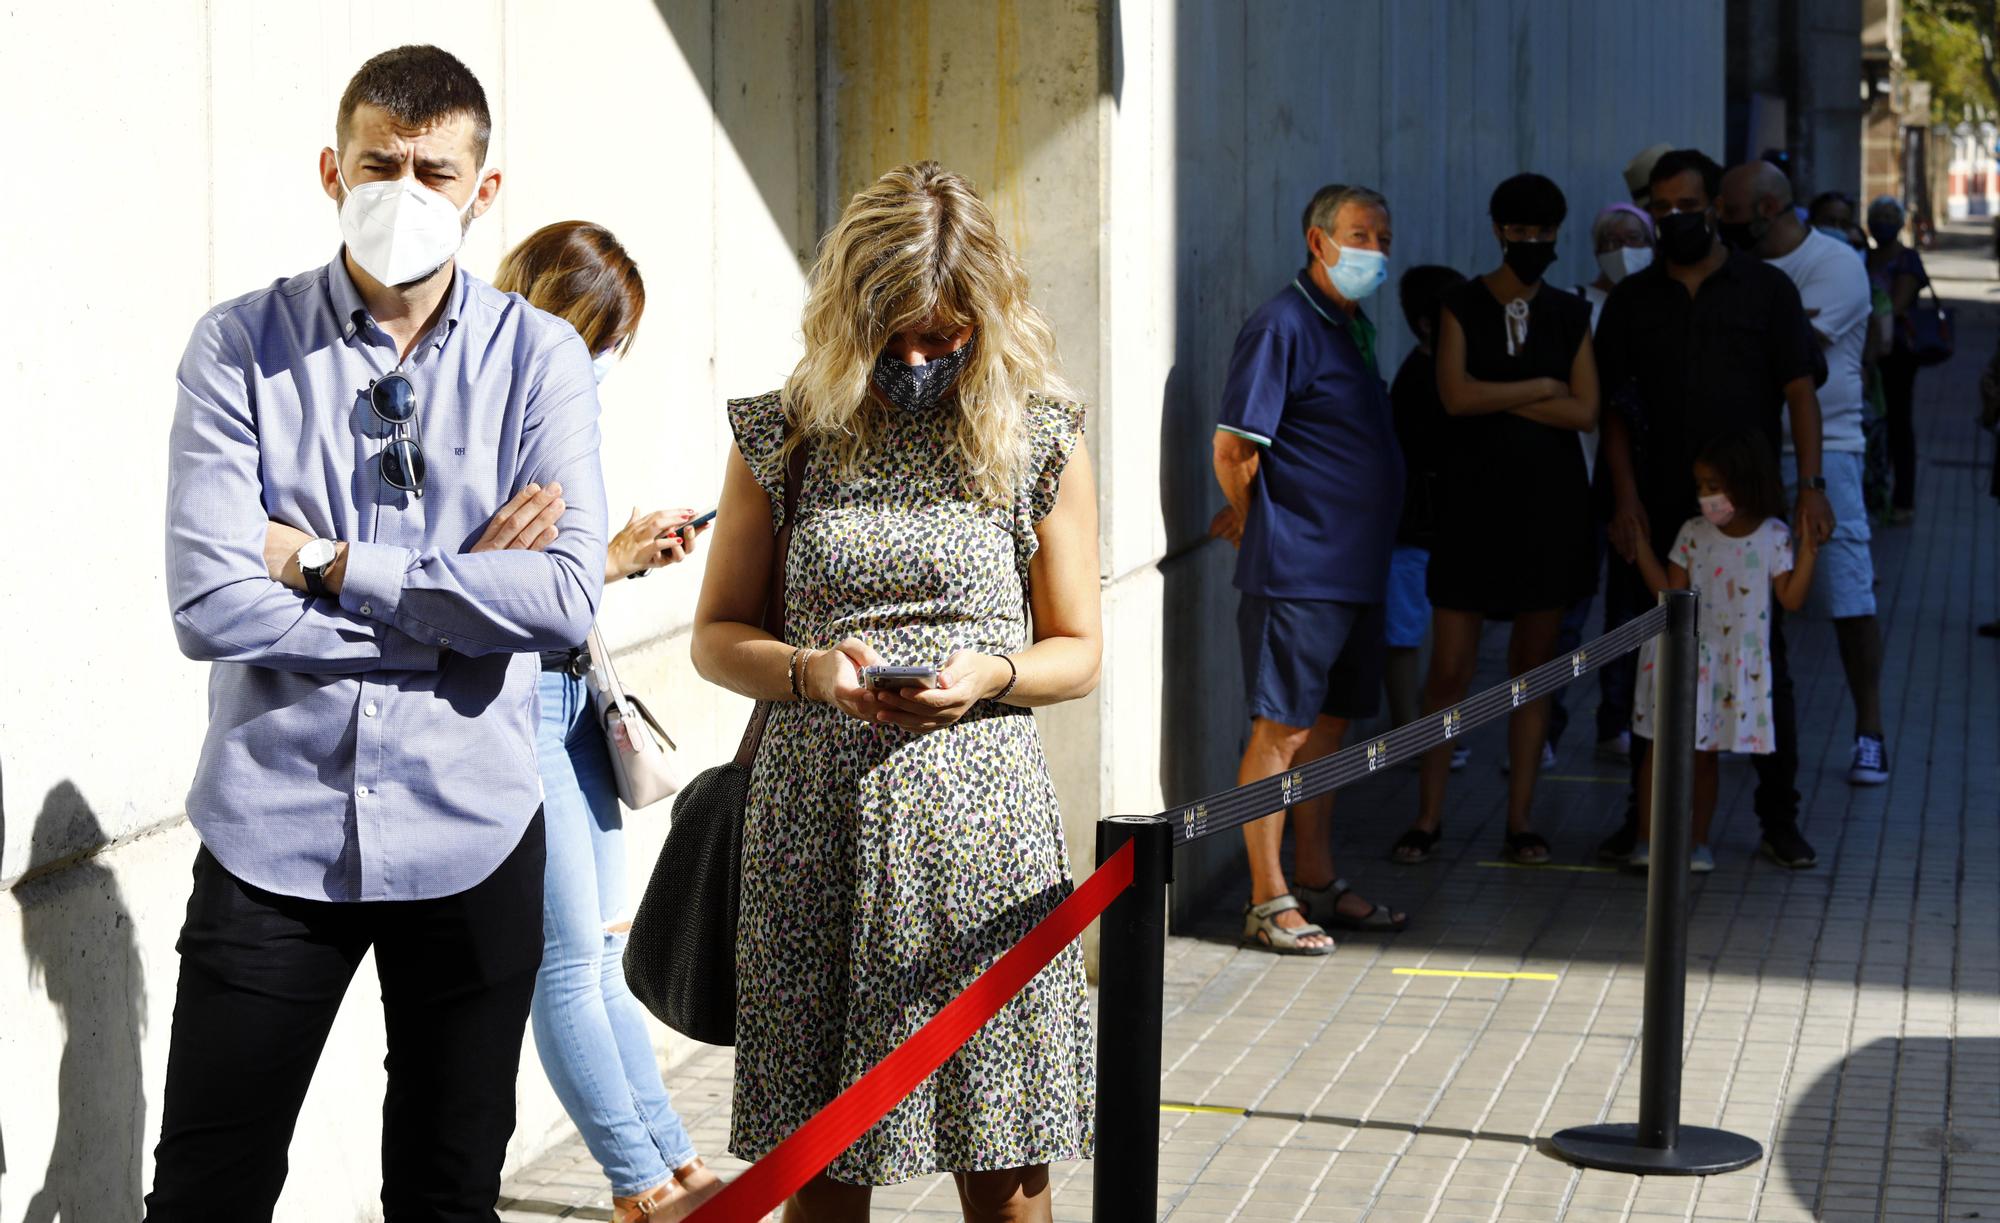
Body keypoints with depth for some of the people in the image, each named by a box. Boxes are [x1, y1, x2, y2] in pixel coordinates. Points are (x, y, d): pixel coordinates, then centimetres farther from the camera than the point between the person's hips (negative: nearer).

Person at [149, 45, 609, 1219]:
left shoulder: (539, 357, -1)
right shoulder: (241, 346, -4)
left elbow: (570, 594, -14)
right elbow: (210, 605, -14)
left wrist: (328, 565, -14)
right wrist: (460, 602, -12)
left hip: (469, 834, 1)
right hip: (274, 827, -1)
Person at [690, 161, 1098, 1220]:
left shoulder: (1036, 439, 4)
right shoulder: (784, 437, 5)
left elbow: (1078, 650, 10)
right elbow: (717, 636, 11)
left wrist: (990, 675, -11)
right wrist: (810, 670, -10)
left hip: (978, 816, -1)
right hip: (819, 817, 1)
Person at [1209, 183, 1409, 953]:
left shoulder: (1352, 327, 16)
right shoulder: (1283, 326, -13)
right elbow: (1234, 448, -16)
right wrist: (1256, 523, -1)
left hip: (1355, 568, 9)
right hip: (1297, 572, -9)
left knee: (1328, 725, 14)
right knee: (1281, 731, -3)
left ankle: (1318, 885, 24)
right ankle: (1268, 901, 2)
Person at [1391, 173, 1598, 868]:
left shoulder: (1569, 315, 8)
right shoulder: (1463, 306, 2)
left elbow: (1585, 412, -3)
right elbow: (1456, 395, -12)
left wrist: (1499, 399, -9)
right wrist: (1541, 389, -6)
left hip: (1549, 499, 2)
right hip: (1473, 497, -2)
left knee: (1533, 663, 5)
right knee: (1449, 667, -3)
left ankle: (1520, 820, 11)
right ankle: (1428, 816, 7)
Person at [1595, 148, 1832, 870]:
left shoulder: (1766, 289, 4)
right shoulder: (1632, 301, 9)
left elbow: (1799, 392, 2)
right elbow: (1613, 407, 8)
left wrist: (1810, 486, -8)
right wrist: (1625, 497, -3)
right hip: (1660, 512, 2)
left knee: (1764, 662, 1)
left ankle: (1779, 817, 9)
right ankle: (1644, 816, 13)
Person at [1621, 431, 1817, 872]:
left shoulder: (1773, 537, -4)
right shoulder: (1693, 533, -1)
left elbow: (1792, 598, -6)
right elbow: (1670, 591, -2)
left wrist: (1808, 550, -14)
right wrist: (1642, 550, -8)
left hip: (1737, 665, -1)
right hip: (1687, 657, 1)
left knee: (1704, 753, 9)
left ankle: (1698, 841, 20)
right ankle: (1646, 839, 8)